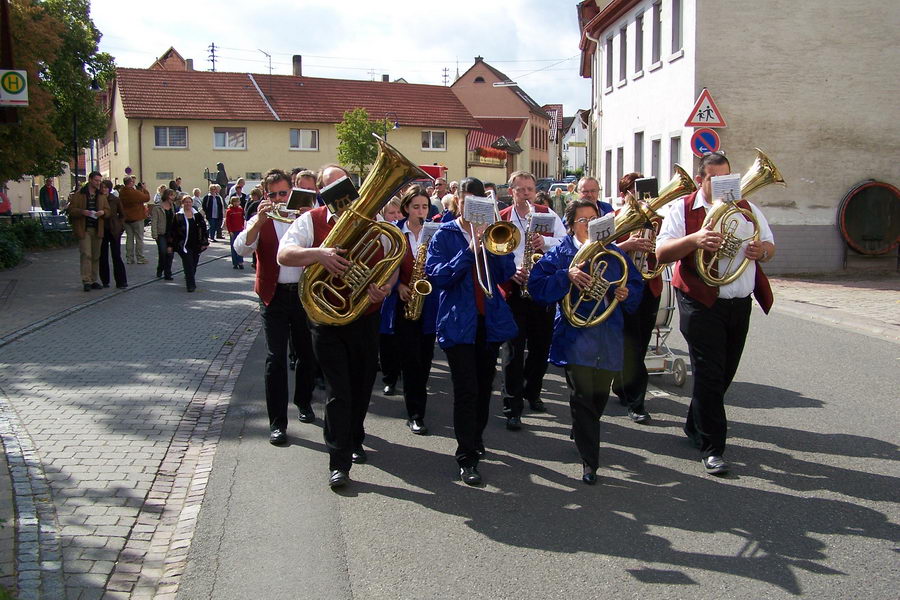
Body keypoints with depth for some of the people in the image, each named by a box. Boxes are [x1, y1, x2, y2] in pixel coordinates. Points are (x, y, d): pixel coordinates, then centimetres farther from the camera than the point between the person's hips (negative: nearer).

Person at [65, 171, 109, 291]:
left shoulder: (101, 195, 14)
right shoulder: (79, 195, 0)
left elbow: (107, 209, 17)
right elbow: (70, 210, -2)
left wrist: (103, 212, -6)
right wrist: (82, 212, -19)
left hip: (97, 229, 5)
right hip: (84, 229, -5)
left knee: (96, 256, 8)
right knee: (86, 254, -10)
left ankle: (95, 280, 16)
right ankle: (86, 281, -9)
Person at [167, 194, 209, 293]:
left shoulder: (198, 216, 8)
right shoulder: (178, 216, 1)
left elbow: (203, 229, 11)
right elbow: (173, 231, 2)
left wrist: (205, 243, 4)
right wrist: (170, 245, 0)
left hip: (196, 245, 3)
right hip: (184, 245, -3)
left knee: (193, 265, 11)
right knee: (189, 265, -12)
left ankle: (189, 280, 34)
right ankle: (191, 285, -12)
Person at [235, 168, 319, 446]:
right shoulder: (260, 221, 4)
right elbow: (241, 248, -14)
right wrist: (259, 220, -28)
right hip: (275, 296, -2)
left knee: (308, 353, 13)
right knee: (276, 358, -4)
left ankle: (304, 401, 36)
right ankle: (277, 422, 0)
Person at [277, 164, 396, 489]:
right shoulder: (311, 220, -3)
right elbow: (283, 254, -17)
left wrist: (386, 287, -12)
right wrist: (318, 253, -34)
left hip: (367, 318, 3)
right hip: (328, 321, -3)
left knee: (362, 386, 16)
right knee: (338, 392, -5)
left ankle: (354, 441, 39)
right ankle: (339, 462, 2)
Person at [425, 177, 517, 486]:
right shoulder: (444, 235, 0)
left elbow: (506, 274, -1)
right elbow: (435, 275, -13)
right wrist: (469, 251, -21)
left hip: (490, 320, 4)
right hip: (458, 321, -4)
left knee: (484, 386, 15)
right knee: (466, 390, -9)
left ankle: (476, 439, 34)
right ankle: (466, 458, -4)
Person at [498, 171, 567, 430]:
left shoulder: (548, 214, 7)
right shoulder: (500, 219, 1)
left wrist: (545, 241, -18)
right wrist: (512, 272, -23)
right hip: (514, 290, -3)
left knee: (541, 345, 13)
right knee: (515, 348, -4)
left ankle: (532, 392, 34)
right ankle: (513, 408, 1)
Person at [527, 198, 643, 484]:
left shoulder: (615, 254, 11)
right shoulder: (560, 253, 0)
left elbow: (636, 285, 15)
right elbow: (537, 286, -9)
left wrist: (627, 294, -7)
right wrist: (566, 276, -22)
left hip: (608, 339, 4)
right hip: (575, 337, -4)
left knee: (600, 396, 12)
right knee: (582, 397, -6)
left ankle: (582, 434, 41)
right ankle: (589, 461, 3)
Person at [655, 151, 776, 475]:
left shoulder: (747, 209, 12)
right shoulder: (683, 209, -2)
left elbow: (770, 246, 14)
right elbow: (661, 253, -10)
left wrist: (762, 250, -11)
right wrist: (694, 239, -27)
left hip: (740, 304, 5)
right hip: (702, 304, -5)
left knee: (724, 374, 14)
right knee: (709, 375, -7)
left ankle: (695, 427, 33)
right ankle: (712, 448, 0)